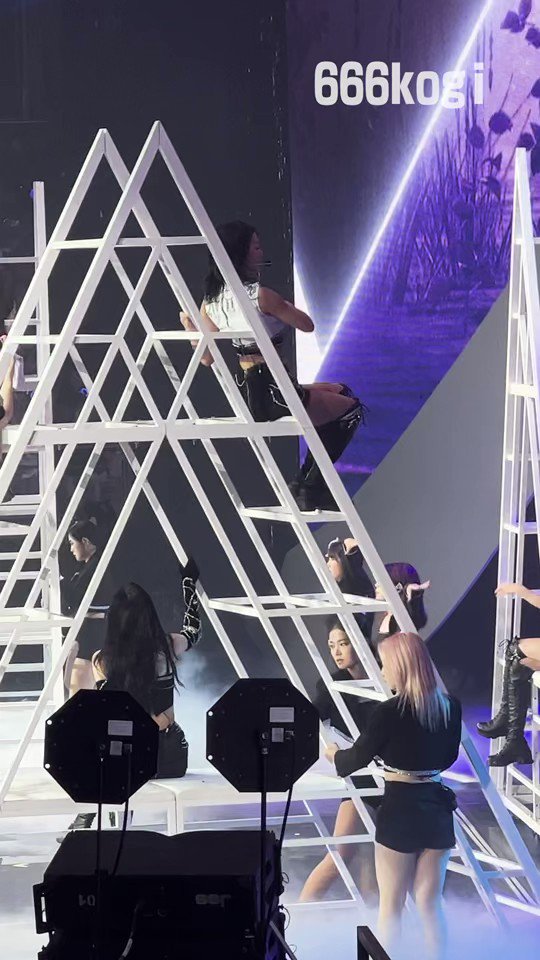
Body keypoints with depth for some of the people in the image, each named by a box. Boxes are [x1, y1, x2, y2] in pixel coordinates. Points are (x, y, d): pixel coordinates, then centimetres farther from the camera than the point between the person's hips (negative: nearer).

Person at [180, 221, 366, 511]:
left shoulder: (211, 301, 4)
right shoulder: (260, 295, -18)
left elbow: (207, 358, 5)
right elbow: (307, 325, -5)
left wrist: (189, 326, 15)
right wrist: (283, 306, 11)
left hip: (245, 391, 9)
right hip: (271, 391, -9)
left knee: (339, 391, 28)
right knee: (350, 409, 10)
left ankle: (305, 480, 27)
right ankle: (312, 488, 10)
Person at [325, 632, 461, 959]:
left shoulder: (390, 711, -16)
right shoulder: (451, 707, -1)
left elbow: (358, 758, -4)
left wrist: (334, 754, 17)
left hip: (400, 810, -5)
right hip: (438, 809, 5)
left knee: (391, 906, 10)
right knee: (431, 904, 14)